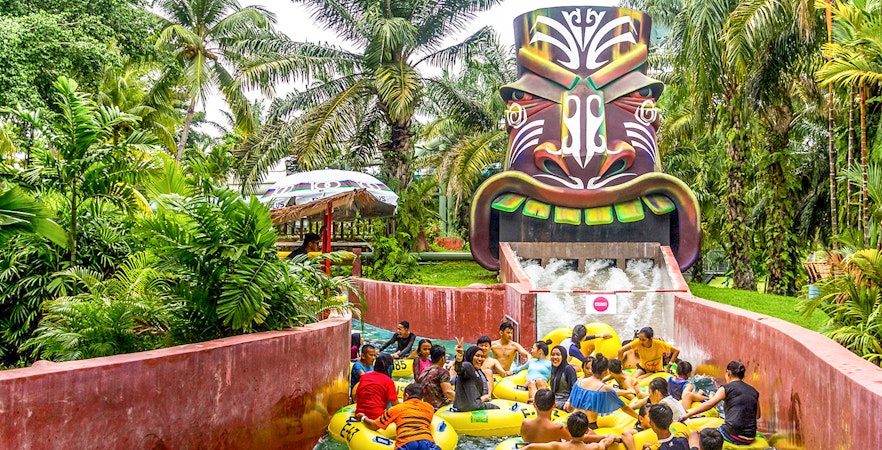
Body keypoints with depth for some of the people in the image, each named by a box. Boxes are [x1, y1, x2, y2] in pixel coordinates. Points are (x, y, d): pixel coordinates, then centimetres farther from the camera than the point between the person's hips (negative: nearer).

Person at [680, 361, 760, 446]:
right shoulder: (754, 391, 13)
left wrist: (688, 414, -14)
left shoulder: (726, 388, -3)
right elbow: (757, 416, 20)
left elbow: (709, 404, -15)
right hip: (750, 438, 6)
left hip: (733, 435, -6)